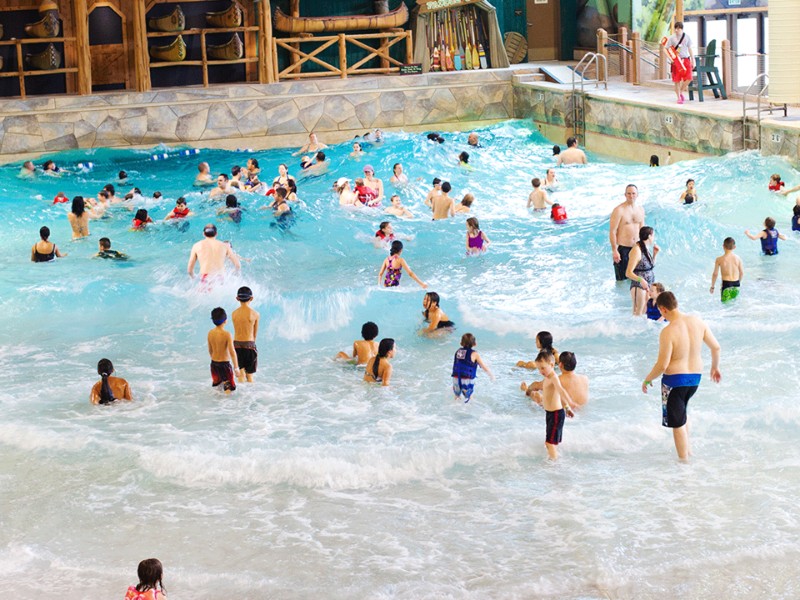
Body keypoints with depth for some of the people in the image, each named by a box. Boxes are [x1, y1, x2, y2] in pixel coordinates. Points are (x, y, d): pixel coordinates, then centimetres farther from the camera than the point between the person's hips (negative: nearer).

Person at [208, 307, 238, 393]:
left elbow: (210, 350, 11)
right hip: (224, 364, -5)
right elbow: (232, 352, -19)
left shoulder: (210, 333, 0)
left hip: (214, 363, 5)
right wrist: (236, 367, -13)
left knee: (216, 383, 23)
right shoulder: (227, 334, -17)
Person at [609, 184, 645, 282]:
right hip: (622, 248, -6)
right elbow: (612, 231, -14)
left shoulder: (640, 210, 7)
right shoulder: (619, 210, -14)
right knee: (622, 279, 2)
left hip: (635, 248, 6)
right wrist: (614, 250, -17)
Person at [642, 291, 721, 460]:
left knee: (677, 422, 8)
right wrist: (715, 367, 20)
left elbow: (662, 365, -22)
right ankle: (687, 450, 37)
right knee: (681, 413, 30)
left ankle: (684, 460, 16)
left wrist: (647, 379, -5)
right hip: (695, 377, 7)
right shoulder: (697, 322, -5)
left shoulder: (668, 332, -24)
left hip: (675, 379, -7)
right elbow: (716, 347, 2)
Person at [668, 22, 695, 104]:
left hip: (686, 60, 2)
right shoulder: (672, 38, -1)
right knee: (677, 80, 0)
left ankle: (681, 92, 15)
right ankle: (679, 98, 11)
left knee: (688, 78, -9)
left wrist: (693, 60, 11)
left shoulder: (687, 37, 6)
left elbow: (690, 49, 12)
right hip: (676, 60, -2)